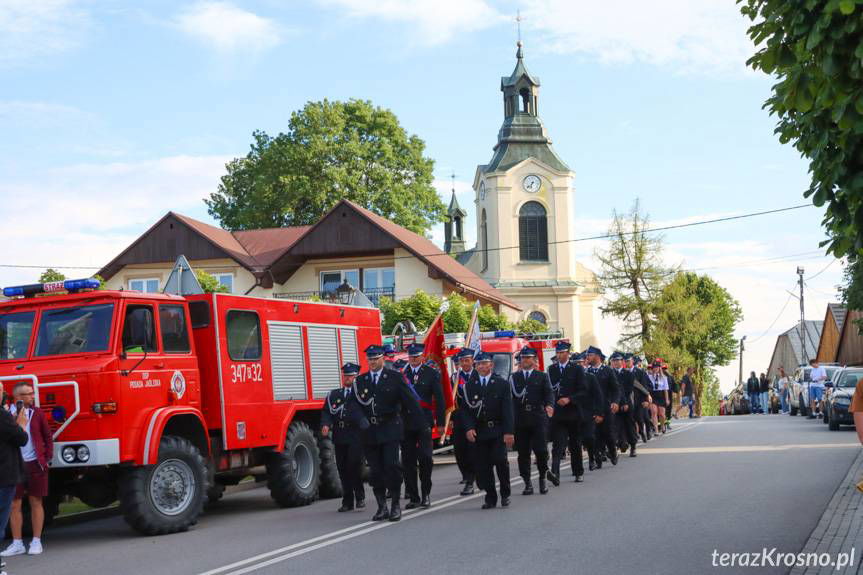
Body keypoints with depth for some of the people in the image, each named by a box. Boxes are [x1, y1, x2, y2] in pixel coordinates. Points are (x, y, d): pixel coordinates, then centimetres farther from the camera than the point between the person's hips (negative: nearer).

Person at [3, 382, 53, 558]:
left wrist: (47, 458, 2)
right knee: (14, 504, 4)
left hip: (35, 464, 0)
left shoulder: (37, 413, 2)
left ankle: (36, 541, 14)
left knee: (36, 502, 7)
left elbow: (48, 437, 8)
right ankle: (17, 543, 13)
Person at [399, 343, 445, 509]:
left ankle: (426, 493, 5)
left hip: (424, 422, -2)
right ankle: (413, 497, 9)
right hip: (405, 423, 2)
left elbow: (439, 400, 3)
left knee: (425, 458, -8)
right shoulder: (400, 374, 7)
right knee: (408, 461, 3)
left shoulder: (432, 374, 3)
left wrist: (440, 423, -1)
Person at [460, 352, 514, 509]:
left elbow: (507, 409, -1)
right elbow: (465, 409, 5)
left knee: (500, 460, -13)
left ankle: (505, 494, 7)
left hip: (498, 431, -2)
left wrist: (508, 432, -10)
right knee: (483, 466, 0)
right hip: (478, 432, 2)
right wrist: (468, 428, -11)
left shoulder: (502, 384, 3)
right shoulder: (469, 386, 8)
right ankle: (490, 498, 11)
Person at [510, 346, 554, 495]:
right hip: (520, 420, 1)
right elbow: (510, 395, 8)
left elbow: (549, 393, -3)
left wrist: (549, 405, -19)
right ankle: (528, 483, 8)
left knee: (541, 450, -7)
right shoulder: (514, 377, 14)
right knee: (523, 453, 1)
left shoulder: (542, 376, 10)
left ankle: (543, 479, 12)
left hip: (538, 418, -1)